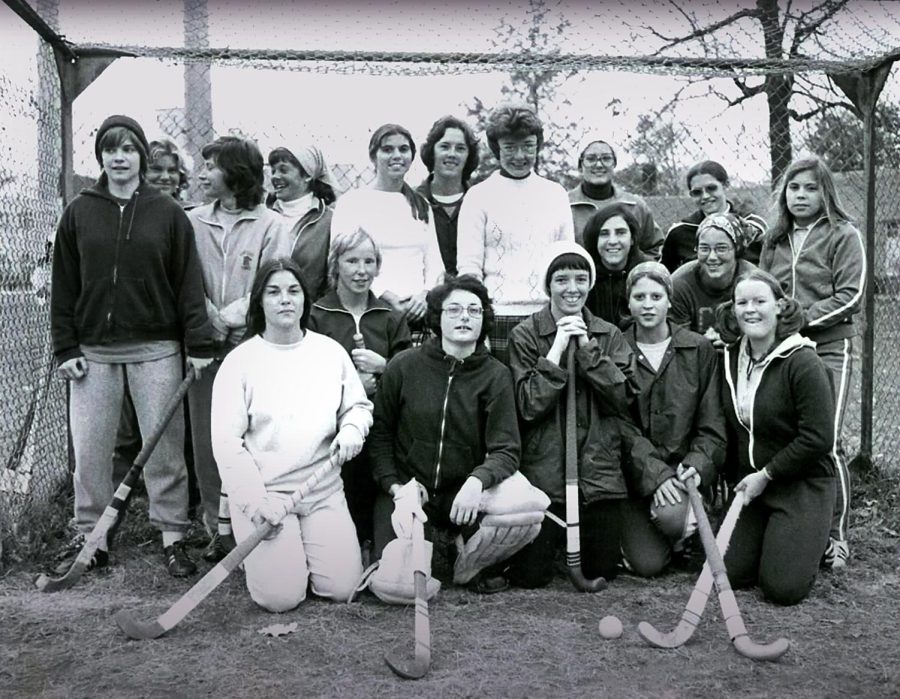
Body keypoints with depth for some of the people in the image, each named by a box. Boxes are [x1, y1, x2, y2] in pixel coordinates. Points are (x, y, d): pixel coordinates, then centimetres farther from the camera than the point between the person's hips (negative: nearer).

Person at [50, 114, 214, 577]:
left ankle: (172, 537, 11)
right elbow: (64, 286, 7)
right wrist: (66, 348, 1)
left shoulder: (168, 213, 3)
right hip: (94, 351, 2)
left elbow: (188, 282, 0)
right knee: (89, 448, 5)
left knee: (164, 446, 2)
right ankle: (90, 537, 18)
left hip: (155, 349, -2)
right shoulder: (79, 213, 7)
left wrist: (198, 343, -6)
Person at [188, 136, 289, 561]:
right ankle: (217, 528, 15)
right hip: (204, 344, 3)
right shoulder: (193, 222, 10)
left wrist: (228, 317, -12)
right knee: (207, 437, 4)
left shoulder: (271, 224, 0)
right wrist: (206, 316, -10)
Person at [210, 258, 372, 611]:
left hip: (324, 491, 3)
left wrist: (352, 429, -9)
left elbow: (359, 406, 15)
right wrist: (256, 501, -13)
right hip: (262, 492, -3)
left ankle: (303, 546, 24)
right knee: (281, 596, -12)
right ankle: (256, 547, 22)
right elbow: (226, 440, -7)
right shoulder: (239, 361, -4)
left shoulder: (331, 351, 6)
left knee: (342, 588, -8)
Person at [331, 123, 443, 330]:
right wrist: (387, 297, -13)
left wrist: (425, 294, -5)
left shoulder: (422, 204, 19)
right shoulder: (352, 201, 3)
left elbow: (434, 262, 15)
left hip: (418, 310, 4)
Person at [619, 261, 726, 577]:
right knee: (647, 563, -13)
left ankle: (684, 537, 7)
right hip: (635, 474, 0)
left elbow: (712, 424, 2)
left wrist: (696, 464, -16)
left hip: (683, 465, 1)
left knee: (671, 515, -31)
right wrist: (653, 474, -18)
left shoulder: (699, 350, 2)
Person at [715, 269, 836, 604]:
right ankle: (772, 538, 26)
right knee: (727, 574, -2)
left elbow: (818, 439, -18)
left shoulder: (803, 362, -16)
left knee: (783, 586, -11)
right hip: (750, 482, 6)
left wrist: (766, 475, -14)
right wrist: (745, 478, 3)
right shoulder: (731, 358, 3)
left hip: (802, 483, -5)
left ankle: (815, 540, 19)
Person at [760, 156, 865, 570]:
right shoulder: (775, 240, 16)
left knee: (825, 443, -7)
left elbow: (850, 296, -6)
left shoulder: (843, 236, 2)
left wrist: (802, 318, -13)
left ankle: (836, 536, 5)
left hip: (827, 348, -4)